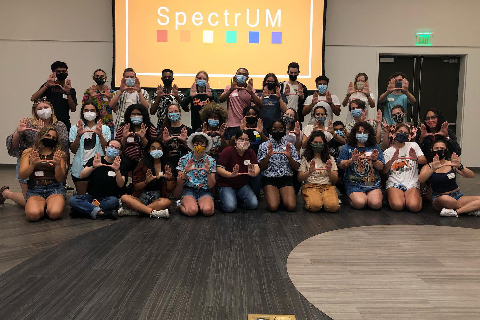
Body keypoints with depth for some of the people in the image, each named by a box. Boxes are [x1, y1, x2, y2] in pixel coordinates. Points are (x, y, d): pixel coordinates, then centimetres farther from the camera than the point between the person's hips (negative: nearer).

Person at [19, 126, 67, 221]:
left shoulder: (59, 154, 12)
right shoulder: (28, 152, 12)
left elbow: (60, 178, 1)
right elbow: (22, 176, 1)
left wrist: (58, 164, -18)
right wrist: (33, 164, -17)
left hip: (54, 188, 0)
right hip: (34, 190, 0)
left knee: (55, 213, -31)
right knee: (33, 214, -32)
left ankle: (48, 206, 5)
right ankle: (42, 206, 3)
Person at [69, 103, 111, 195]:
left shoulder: (105, 129, 9)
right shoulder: (75, 128, 10)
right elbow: (73, 150, 1)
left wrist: (100, 135, -18)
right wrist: (78, 135, -14)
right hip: (80, 167, 0)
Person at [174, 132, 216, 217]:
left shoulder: (211, 161, 3)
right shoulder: (184, 159, 2)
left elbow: (211, 185, -1)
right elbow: (179, 183, 2)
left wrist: (208, 172, -20)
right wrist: (185, 172, -17)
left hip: (204, 191, 1)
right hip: (189, 190, 0)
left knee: (207, 210, -32)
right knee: (192, 211, -31)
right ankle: (181, 204, -1)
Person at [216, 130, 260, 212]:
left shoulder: (250, 152, 3)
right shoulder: (228, 151, -12)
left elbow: (257, 167, -8)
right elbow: (219, 169, -17)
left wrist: (254, 173, -34)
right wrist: (231, 174, -37)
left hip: (242, 185, 5)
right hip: (226, 185, -4)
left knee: (253, 204, -15)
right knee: (230, 207, -26)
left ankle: (236, 200, 12)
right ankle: (225, 199, 9)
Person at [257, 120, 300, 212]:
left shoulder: (289, 146, 12)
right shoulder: (264, 146, 8)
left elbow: (296, 167, 6)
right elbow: (261, 167, 2)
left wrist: (289, 157, -12)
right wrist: (268, 156, -15)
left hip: (286, 178, 1)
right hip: (269, 179, -1)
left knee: (291, 206, -22)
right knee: (273, 207, -24)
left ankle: (282, 196, 10)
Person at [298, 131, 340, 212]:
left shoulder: (330, 158, 15)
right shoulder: (305, 159, 10)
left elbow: (335, 180, 9)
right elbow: (299, 179, 3)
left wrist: (329, 171, -13)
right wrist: (309, 172, -18)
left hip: (327, 186, 2)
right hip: (310, 186, -1)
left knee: (333, 206, -31)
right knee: (314, 206, -34)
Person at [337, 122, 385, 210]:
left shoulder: (375, 147, 12)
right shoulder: (348, 147, 7)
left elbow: (381, 167, 6)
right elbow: (340, 165, -1)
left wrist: (374, 160, -14)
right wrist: (351, 160, -18)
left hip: (373, 183, 2)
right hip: (353, 183, -1)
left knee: (375, 204, -24)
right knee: (360, 203, -26)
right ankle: (352, 198, 8)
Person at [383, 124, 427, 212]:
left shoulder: (413, 145, 12)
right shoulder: (387, 152, 10)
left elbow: (424, 161, -1)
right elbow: (384, 171, -3)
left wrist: (416, 159, -25)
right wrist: (392, 160, -23)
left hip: (412, 183, 1)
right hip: (394, 182, 0)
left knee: (414, 206, -27)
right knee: (397, 206, -29)